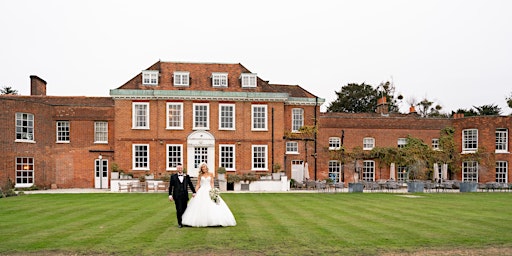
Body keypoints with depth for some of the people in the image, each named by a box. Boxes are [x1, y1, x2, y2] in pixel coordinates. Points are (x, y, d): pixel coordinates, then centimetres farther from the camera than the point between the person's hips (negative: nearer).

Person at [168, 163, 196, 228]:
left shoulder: (186, 176, 12)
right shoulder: (173, 176, 6)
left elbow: (190, 184, 13)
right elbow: (170, 186, 4)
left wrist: (194, 192, 6)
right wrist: (170, 195, -3)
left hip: (185, 195, 2)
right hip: (177, 196, -2)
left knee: (184, 209, 3)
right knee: (179, 210, -5)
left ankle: (184, 222, 18)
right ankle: (179, 223, 6)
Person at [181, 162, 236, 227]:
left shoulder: (211, 174, 6)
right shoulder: (200, 175, 7)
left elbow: (212, 183, 2)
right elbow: (198, 185, 7)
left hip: (209, 191, 0)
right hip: (201, 192, 1)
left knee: (212, 206, -9)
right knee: (201, 206, -5)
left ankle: (212, 221, -6)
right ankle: (201, 221, 0)